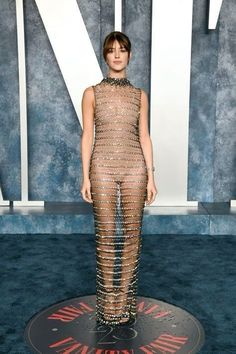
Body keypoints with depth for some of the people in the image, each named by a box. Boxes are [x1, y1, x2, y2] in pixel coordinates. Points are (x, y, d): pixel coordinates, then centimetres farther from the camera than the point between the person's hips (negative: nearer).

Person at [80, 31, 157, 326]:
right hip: (103, 168, -1)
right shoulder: (92, 93, 6)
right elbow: (87, 136, 1)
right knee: (106, 236, 1)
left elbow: (144, 137, 7)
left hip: (134, 168, 2)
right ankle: (108, 307, 16)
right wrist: (85, 176, -6)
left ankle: (126, 304, 19)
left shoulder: (140, 95, 11)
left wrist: (151, 177, 1)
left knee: (131, 235, 4)